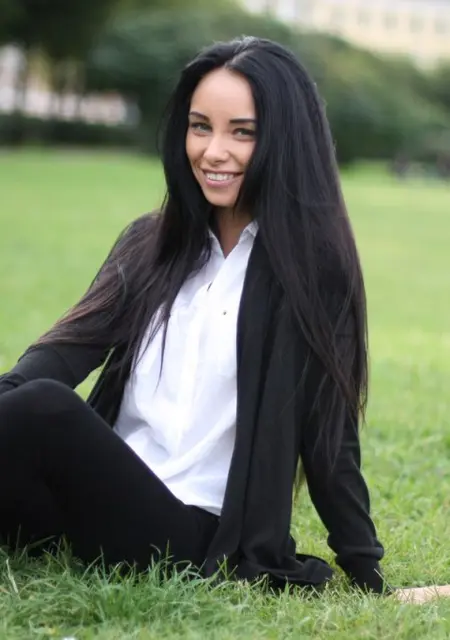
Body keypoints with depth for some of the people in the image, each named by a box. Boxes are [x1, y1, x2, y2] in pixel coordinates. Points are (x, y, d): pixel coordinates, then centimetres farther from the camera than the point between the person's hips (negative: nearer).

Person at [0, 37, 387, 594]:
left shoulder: (311, 268, -1)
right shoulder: (152, 242, 13)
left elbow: (327, 436, 1)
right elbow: (76, 340, -1)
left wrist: (369, 581, 0)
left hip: (191, 536, -4)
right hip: (104, 492, 4)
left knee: (45, 407, -30)